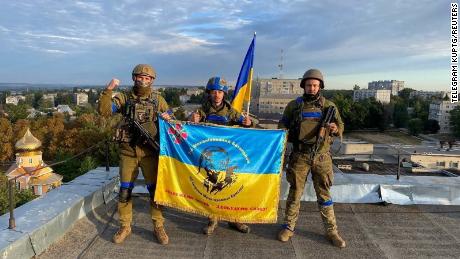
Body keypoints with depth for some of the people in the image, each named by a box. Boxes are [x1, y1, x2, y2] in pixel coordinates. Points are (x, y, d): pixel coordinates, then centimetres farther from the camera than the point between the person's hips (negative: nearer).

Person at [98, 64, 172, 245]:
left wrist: (167, 118, -10)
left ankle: (158, 227, 19)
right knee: (125, 190, 7)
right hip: (128, 151, 0)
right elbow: (104, 110, -9)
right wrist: (108, 90, -20)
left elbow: (171, 121, 12)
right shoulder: (124, 98, 3)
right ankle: (125, 227, 24)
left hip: (149, 151, 0)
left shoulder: (158, 100, 5)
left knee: (155, 189, 4)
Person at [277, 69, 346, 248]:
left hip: (321, 156, 1)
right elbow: (282, 126, 12)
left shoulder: (329, 106, 6)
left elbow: (341, 126, 10)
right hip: (299, 155, 0)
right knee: (295, 192, 7)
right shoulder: (293, 105, 4)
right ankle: (289, 227, 21)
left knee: (324, 193, 9)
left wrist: (335, 129, -12)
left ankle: (331, 230, 21)